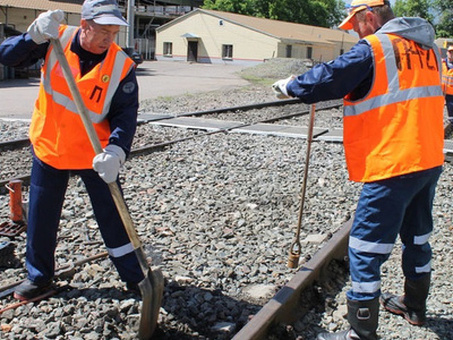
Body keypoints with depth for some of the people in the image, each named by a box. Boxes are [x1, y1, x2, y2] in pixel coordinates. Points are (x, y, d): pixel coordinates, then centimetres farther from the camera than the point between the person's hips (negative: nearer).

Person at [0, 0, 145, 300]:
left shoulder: (121, 66, -16)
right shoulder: (56, 40, -11)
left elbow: (126, 115, -19)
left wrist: (116, 151, -36)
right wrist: (35, 36, -31)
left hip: (95, 154, -2)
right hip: (48, 147, 2)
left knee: (113, 216, 5)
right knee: (41, 218, 13)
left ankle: (135, 277, 22)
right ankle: (39, 277, 34)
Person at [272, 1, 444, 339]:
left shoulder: (372, 48, -11)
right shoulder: (427, 45, 12)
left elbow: (328, 80, -11)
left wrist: (290, 85, 7)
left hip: (392, 165, -9)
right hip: (429, 159, 9)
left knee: (365, 250, -1)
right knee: (417, 235, 24)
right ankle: (415, 306, 43)